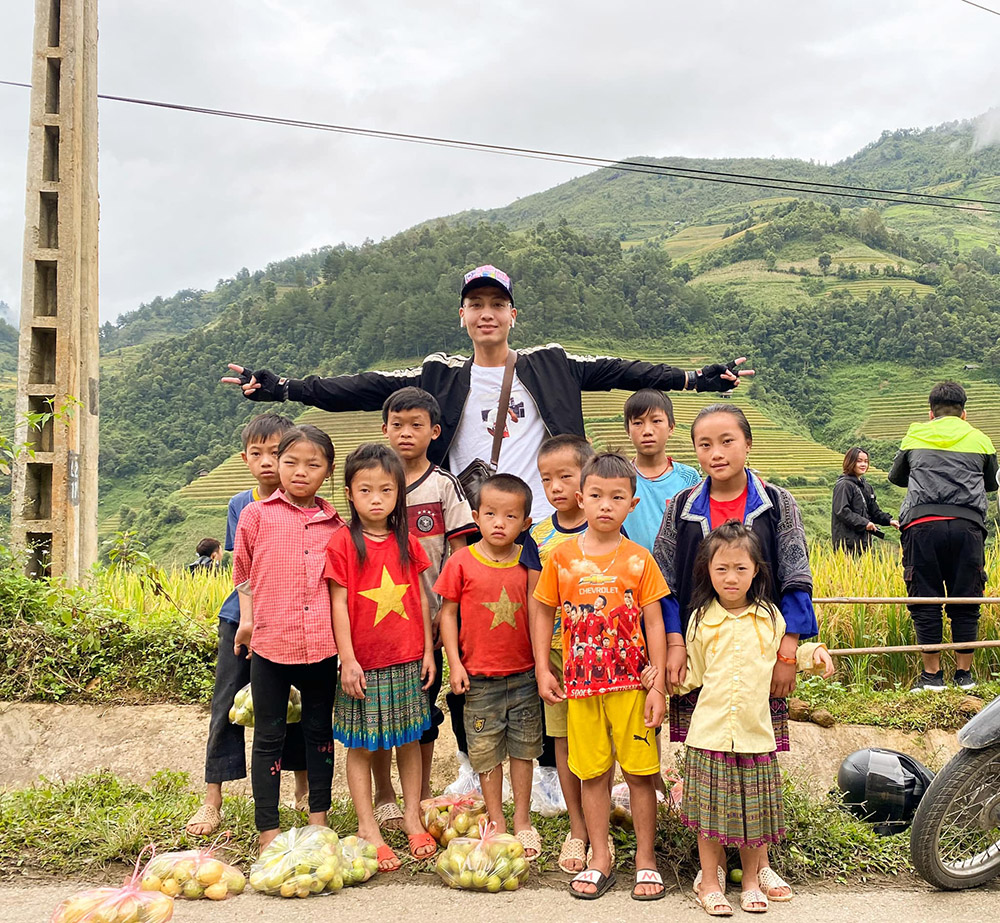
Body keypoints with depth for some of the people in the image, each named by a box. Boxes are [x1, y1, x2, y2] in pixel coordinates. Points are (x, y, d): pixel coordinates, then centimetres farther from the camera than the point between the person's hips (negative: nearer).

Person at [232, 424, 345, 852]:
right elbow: (243, 571, 9)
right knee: (269, 737, 6)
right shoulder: (257, 515, 0)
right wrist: (246, 618, 2)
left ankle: (318, 820, 30)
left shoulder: (335, 523, 6)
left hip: (321, 644, 3)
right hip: (270, 642, -2)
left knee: (320, 731, 15)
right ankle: (268, 832, 15)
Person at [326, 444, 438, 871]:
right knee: (361, 745, 5)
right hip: (363, 662, -4)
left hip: (408, 659, 4)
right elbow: (338, 604, -9)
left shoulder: (407, 543, 4)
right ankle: (367, 827, 17)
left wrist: (428, 650, 7)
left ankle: (412, 817, 26)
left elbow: (420, 599, 9)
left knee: (409, 739, 13)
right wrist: (348, 659, -12)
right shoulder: (343, 543, -8)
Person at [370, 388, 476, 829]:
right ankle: (383, 796, 22)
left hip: (427, 615, -1)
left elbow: (458, 552, -3)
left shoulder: (443, 485, -1)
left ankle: (422, 794, 23)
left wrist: (446, 609, -9)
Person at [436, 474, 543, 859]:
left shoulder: (526, 563, -1)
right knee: (486, 752, 8)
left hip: (523, 673, 2)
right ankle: (496, 822, 24)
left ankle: (522, 821, 27)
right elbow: (448, 613, -2)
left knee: (523, 749, 12)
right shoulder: (462, 562, -8)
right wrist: (455, 663, -6)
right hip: (479, 677, -2)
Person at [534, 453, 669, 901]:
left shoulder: (638, 558, -3)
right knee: (593, 773, 10)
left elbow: (654, 623, -1)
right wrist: (542, 670, 2)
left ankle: (645, 858, 21)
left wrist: (658, 686, -5)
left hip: (631, 683, -1)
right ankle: (599, 860, 24)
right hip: (581, 683, 1)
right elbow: (545, 614, 9)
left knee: (640, 772, 5)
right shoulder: (562, 557, 0)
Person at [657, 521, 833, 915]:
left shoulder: (770, 617, 4)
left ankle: (751, 881, 28)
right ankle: (710, 883, 20)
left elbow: (784, 658, 19)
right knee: (710, 809, 4)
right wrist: (662, 675, -4)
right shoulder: (700, 620, 2)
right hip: (709, 734, -1)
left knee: (753, 809, 9)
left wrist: (813, 653, 3)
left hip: (754, 733, 1)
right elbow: (693, 674, 10)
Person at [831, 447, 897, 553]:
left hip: (864, 540, 8)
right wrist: (864, 523, -20)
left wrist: (889, 520, 4)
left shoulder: (867, 487, 20)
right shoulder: (843, 485, -8)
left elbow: (875, 511, 22)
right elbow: (841, 511, -17)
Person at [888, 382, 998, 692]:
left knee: (925, 601, 4)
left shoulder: (915, 436, 15)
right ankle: (964, 673, 14)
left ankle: (932, 675, 7)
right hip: (967, 525, 1)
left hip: (922, 524, -1)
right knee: (965, 602, 9)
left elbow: (895, 477, 29)